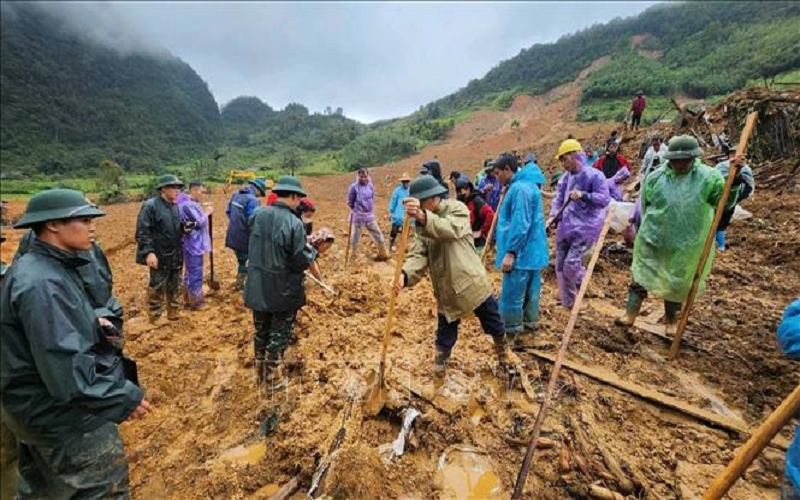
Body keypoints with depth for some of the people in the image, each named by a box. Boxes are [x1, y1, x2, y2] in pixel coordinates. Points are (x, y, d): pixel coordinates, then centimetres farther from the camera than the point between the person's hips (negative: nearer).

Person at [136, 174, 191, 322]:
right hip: (160, 257, -7)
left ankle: (173, 314, 32)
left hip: (176, 256, 7)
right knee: (157, 289, 3)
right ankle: (155, 320, 18)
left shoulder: (175, 206, 9)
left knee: (174, 287, 17)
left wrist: (185, 228, -2)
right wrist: (149, 252, -23)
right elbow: (142, 232, -16)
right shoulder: (150, 206, -13)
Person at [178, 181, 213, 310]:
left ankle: (190, 298, 33)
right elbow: (200, 222, -20)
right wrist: (207, 212, -7)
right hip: (193, 244, -11)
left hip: (194, 244, 11)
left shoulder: (191, 203, 12)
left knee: (191, 272, 20)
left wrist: (204, 211, 3)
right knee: (195, 273, -1)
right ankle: (195, 302, 10)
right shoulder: (188, 205, -21)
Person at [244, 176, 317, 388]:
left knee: (261, 331, 22)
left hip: (257, 287, 6)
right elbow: (301, 262, -20)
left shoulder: (257, 215, -2)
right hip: (284, 291, -6)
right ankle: (274, 376, 29)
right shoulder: (294, 223, -21)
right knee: (279, 334, 13)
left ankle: (260, 372, 39)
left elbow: (253, 248, 12)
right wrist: (312, 249, -1)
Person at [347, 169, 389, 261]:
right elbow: (350, 202, 0)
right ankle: (353, 256, 22)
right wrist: (356, 210, 8)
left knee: (378, 234, 8)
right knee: (355, 236, 6)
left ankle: (382, 255, 23)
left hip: (369, 215, 4)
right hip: (358, 216, -4)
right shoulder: (354, 187, -11)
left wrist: (370, 209, 11)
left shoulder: (371, 186, 2)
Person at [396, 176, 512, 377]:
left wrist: (423, 216, -53)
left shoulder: (457, 209, -12)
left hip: (471, 282, -3)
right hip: (445, 289, 4)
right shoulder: (422, 224, 4)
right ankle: (441, 358, 38)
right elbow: (418, 254, -9)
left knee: (493, 323, 17)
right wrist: (405, 274, -29)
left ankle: (503, 351, 44)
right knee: (445, 330, 15)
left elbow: (450, 229, -35)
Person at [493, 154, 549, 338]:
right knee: (530, 290, 19)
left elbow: (520, 224, -25)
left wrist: (510, 252, -23)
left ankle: (511, 331, 11)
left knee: (512, 294, -1)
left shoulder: (519, 188, -19)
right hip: (532, 250, 10)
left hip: (521, 252, -10)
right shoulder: (527, 184, 14)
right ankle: (529, 322, 33)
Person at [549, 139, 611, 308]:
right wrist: (553, 216, -9)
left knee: (571, 263, -16)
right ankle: (567, 302, 26)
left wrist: (583, 195, -27)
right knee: (560, 265, 9)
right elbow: (558, 199, 7)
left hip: (585, 227, -7)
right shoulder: (565, 178, 11)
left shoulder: (594, 175, -9)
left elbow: (605, 199, -14)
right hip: (565, 226, 7)